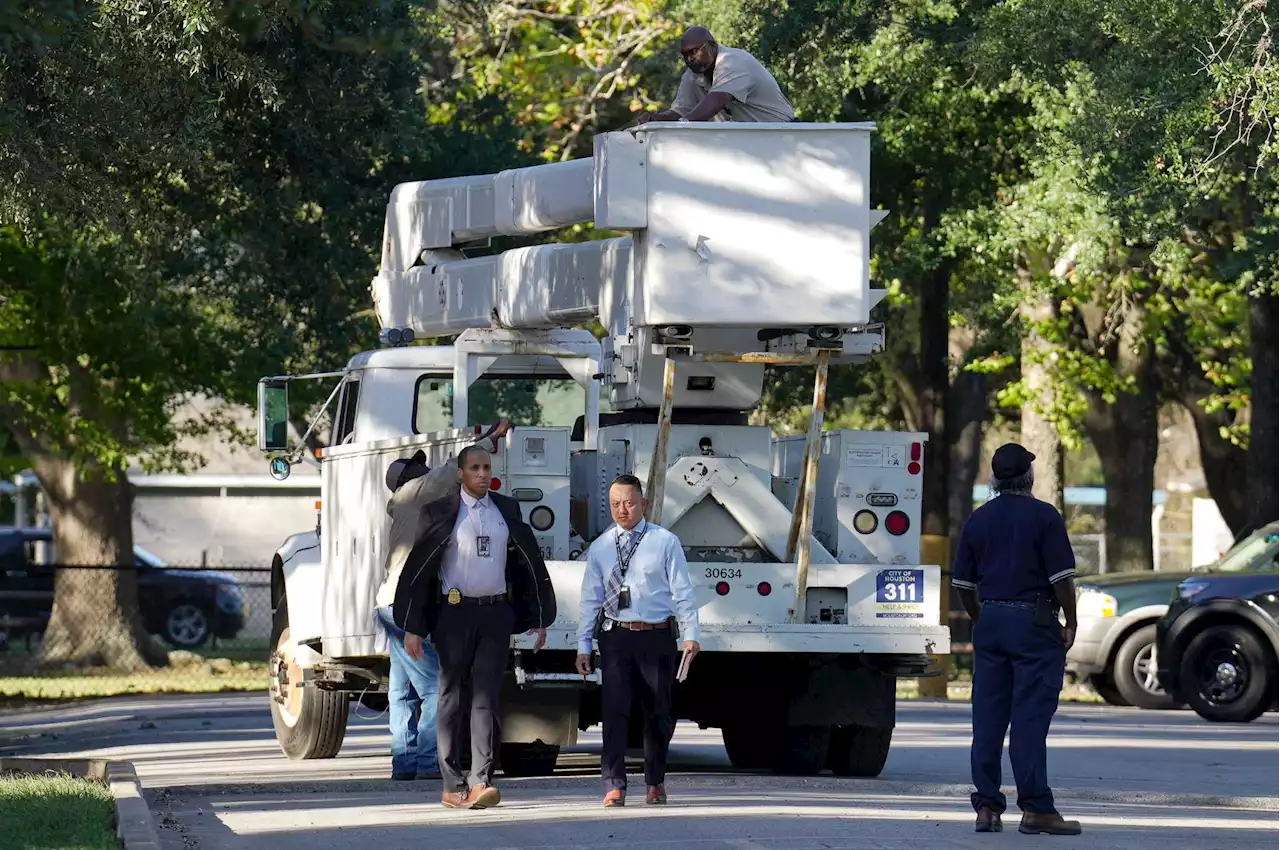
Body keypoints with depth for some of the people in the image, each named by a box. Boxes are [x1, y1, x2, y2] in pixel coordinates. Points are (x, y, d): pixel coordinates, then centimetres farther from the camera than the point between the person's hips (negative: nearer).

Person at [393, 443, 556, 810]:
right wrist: (412, 628, -6)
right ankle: (452, 786, 8)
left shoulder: (507, 510, 10)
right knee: (452, 697, 3)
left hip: (496, 614, 2)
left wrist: (539, 620, 14)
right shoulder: (440, 513, 0)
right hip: (455, 613, -2)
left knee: (486, 697, -6)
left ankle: (480, 782, -12)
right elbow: (418, 569, -1)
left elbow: (530, 562, 16)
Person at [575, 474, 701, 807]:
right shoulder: (600, 548, 8)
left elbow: (682, 591, 0)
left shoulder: (665, 542, 2)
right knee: (614, 709, -8)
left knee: (658, 711, 9)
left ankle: (655, 783, 24)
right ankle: (614, 785, -9)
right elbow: (590, 599, 9)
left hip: (657, 635, -1)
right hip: (616, 636, 1)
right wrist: (583, 645, 5)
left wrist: (691, 635, -7)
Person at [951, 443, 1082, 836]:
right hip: (1034, 621, -5)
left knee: (988, 717, 6)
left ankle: (987, 806, 5)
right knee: (1030, 718, -7)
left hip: (990, 621, 5)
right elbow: (1062, 577, -11)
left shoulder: (978, 520, 10)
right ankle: (1036, 809, -8)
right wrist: (1071, 623, -2)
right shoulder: (1043, 516, -6)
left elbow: (963, 583, 13)